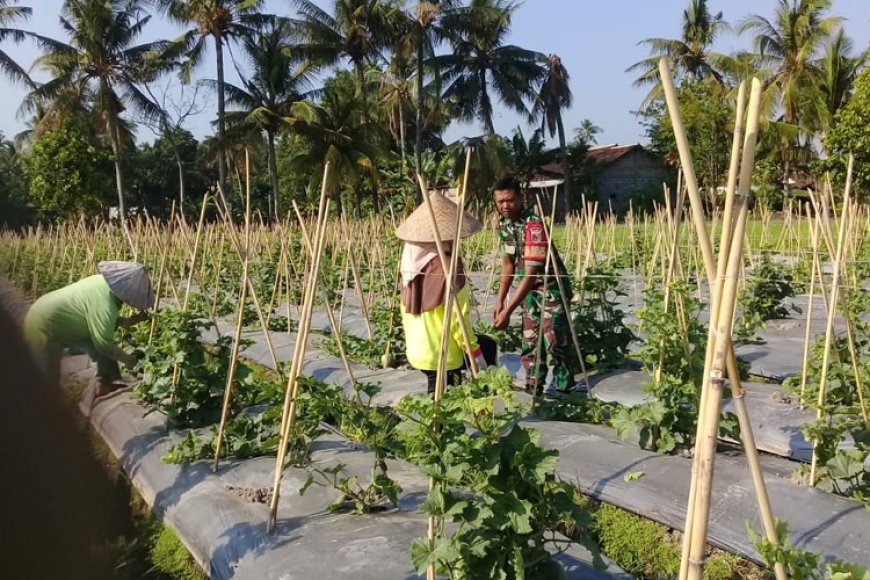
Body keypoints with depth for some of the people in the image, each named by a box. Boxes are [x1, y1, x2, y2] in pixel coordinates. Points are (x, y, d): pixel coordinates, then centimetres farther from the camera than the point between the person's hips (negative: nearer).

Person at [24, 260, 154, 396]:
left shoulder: (105, 283, -6)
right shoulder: (104, 305, -32)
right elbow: (105, 345, -22)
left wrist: (128, 321, 0)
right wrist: (127, 359, -7)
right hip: (44, 327, -9)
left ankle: (104, 385, 16)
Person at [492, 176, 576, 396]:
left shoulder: (534, 225, -28)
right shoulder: (503, 224, -2)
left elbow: (531, 274, -31)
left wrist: (508, 311, -33)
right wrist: (500, 300, 4)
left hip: (551, 288, -8)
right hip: (531, 291, 8)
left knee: (554, 344, -9)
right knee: (530, 344, 13)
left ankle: (564, 392, 2)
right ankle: (532, 392, 24)